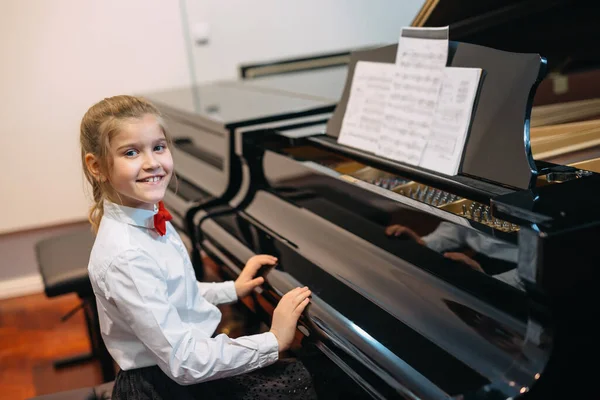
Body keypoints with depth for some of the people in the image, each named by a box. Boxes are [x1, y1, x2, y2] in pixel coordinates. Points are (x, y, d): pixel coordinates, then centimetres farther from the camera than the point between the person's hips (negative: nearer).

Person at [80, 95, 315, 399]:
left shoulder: (150, 221, -1)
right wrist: (272, 341, -24)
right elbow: (183, 362, -29)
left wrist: (233, 289, 11)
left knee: (297, 374, 11)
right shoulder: (125, 258, -29)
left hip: (187, 361, 8)